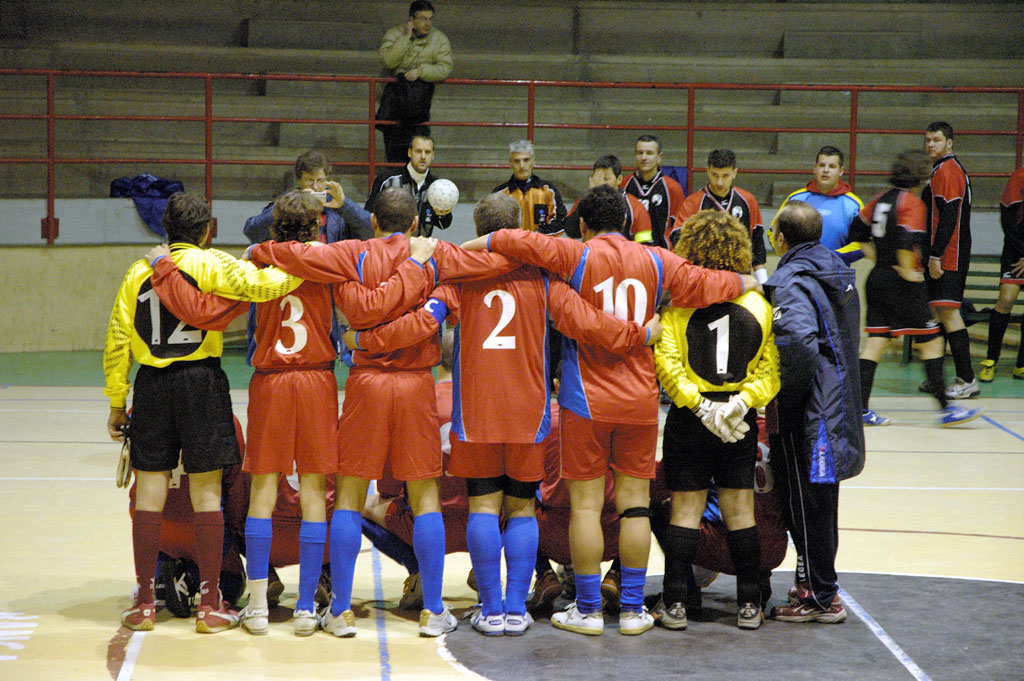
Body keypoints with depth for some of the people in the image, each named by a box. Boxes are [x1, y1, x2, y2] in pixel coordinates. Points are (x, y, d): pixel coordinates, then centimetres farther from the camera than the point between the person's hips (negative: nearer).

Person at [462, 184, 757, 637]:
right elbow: (700, 285, 5)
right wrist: (746, 281, 22)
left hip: (586, 401, -3)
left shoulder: (576, 256, -5)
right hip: (640, 400, 3)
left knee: (586, 502, 2)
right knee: (634, 501, 8)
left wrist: (469, 246, -5)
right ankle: (633, 609, 11)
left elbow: (523, 244, -15)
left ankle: (588, 610, 6)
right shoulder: (655, 260, 4)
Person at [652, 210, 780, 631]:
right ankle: (749, 604, 13)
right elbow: (771, 370, -4)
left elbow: (667, 363, -15)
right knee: (740, 508, 9)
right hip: (742, 424, 2)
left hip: (689, 420, -2)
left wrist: (700, 406, -12)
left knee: (686, 509, 3)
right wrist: (742, 401, -10)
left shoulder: (678, 303, -8)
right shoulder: (758, 304, 0)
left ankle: (674, 603, 5)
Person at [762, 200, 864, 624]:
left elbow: (799, 342, -32)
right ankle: (819, 585, 29)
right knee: (821, 502, 18)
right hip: (837, 409, 9)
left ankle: (819, 597, 7)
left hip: (805, 415, -9)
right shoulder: (838, 272, 12)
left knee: (806, 502, 0)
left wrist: (783, 390, -18)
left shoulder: (791, 280, -17)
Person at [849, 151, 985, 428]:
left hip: (877, 278, 8)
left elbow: (857, 232, 17)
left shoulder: (881, 199, 11)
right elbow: (906, 239, -26)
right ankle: (945, 408, 3)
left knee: (875, 341, 7)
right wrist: (907, 270, -14)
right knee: (931, 341, 1)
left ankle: (862, 408, 3)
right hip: (902, 283, -8)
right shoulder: (912, 202, -13)